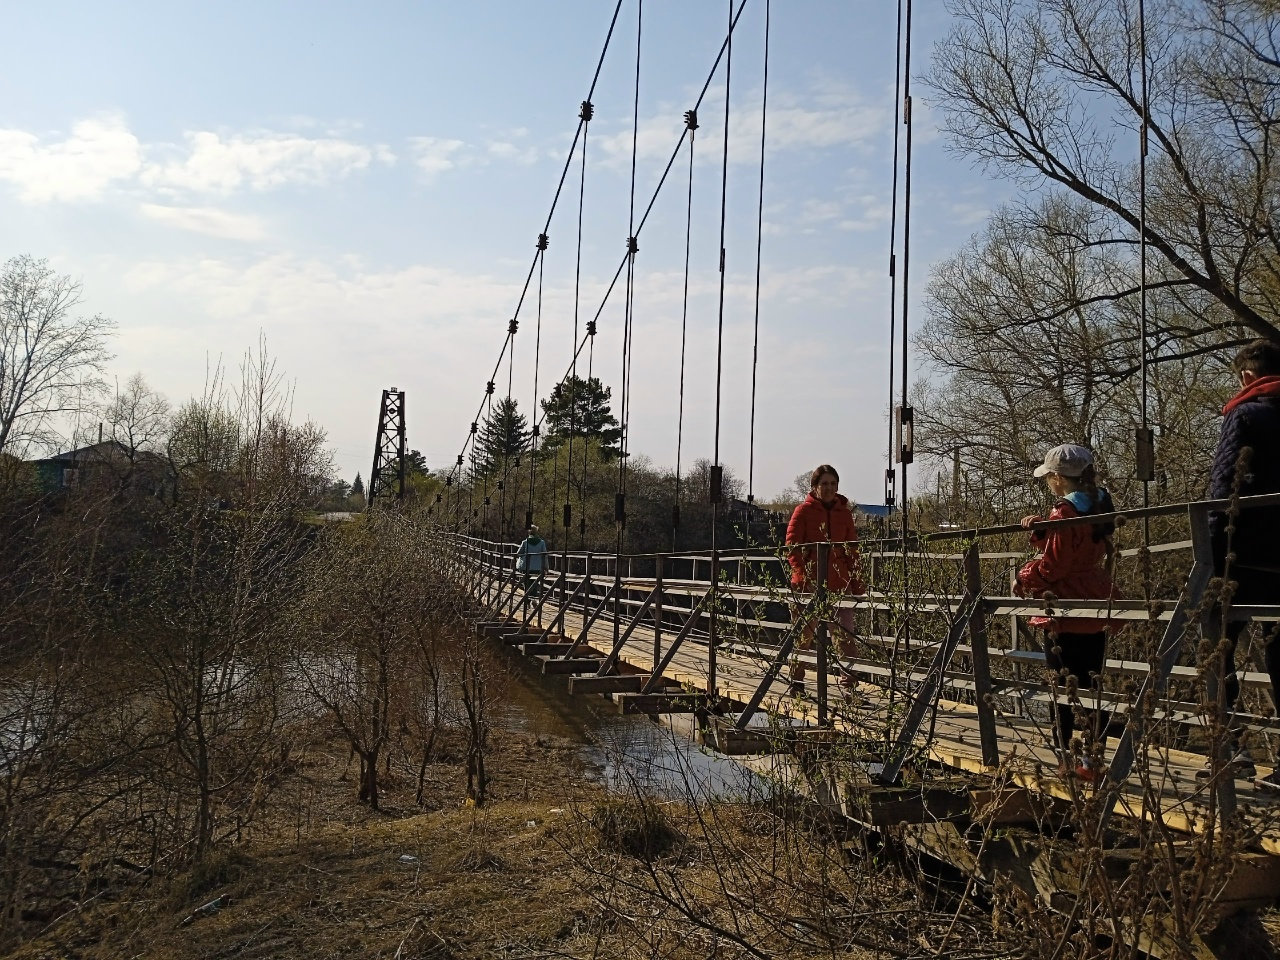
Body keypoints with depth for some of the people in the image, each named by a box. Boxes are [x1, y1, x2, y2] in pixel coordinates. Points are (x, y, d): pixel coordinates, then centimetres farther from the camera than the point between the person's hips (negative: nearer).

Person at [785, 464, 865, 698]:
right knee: (804, 636, 6)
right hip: (808, 586, -3)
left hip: (839, 585, 3)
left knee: (846, 636, -6)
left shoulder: (844, 513, 12)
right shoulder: (803, 511, 0)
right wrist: (805, 576, -17)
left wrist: (857, 584, 7)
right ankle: (796, 683, 19)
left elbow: (852, 551, 15)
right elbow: (792, 548, -5)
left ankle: (848, 683, 0)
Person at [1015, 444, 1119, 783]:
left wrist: (1024, 577, -2)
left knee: (1064, 691, 0)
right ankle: (1094, 758, 18)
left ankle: (1068, 761, 3)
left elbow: (1052, 567, -18)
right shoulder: (1099, 507, 9)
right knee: (1093, 686, 13)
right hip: (1096, 611, 9)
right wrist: (1039, 532, 6)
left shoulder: (1065, 513, -18)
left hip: (1066, 616, -9)